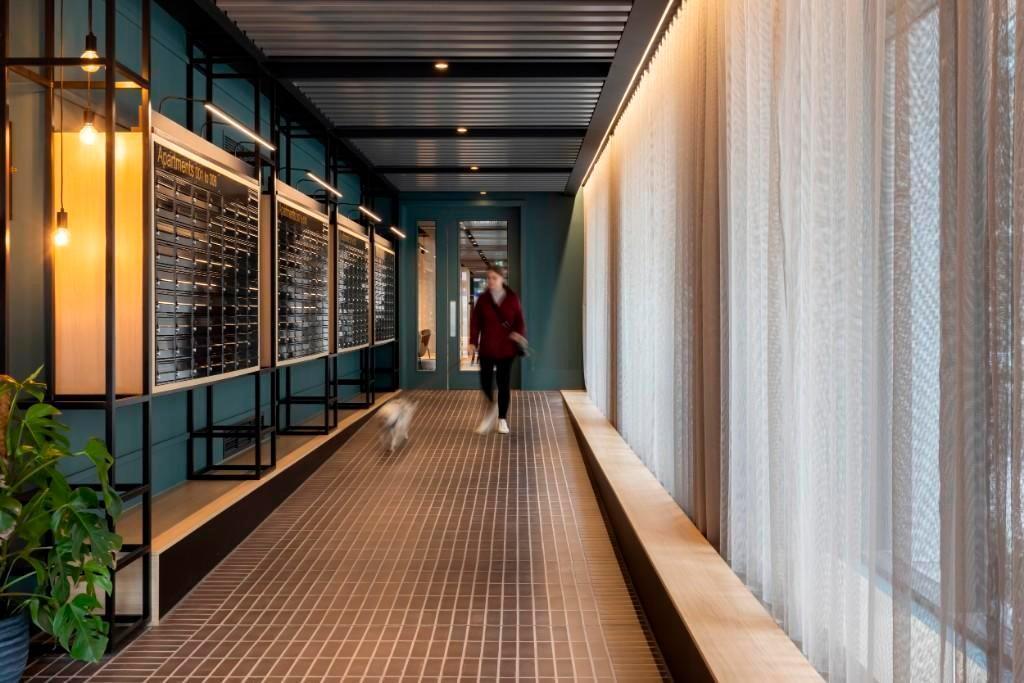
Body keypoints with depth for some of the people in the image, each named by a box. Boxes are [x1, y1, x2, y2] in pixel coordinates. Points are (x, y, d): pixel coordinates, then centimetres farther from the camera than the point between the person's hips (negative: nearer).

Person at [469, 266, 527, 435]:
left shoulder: (512, 298, 0)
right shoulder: (482, 299, 2)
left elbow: (519, 320, 3)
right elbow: (475, 322, 1)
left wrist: (519, 334, -16)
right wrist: (473, 342, -8)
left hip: (506, 347, -1)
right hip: (487, 347, 1)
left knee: (504, 383, 3)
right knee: (485, 381, -2)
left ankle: (502, 419, 15)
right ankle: (491, 410, 26)